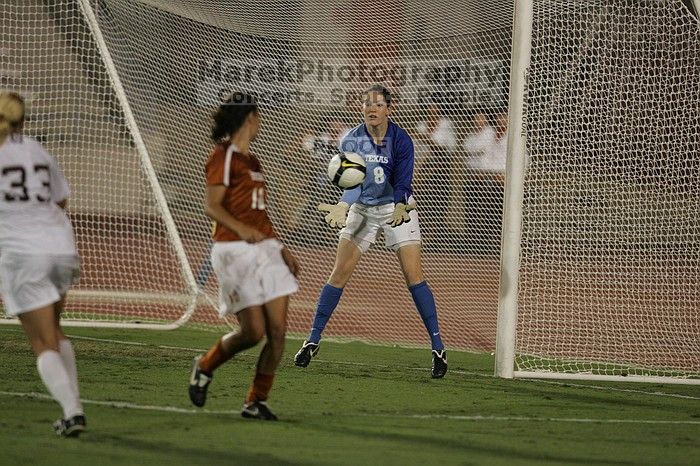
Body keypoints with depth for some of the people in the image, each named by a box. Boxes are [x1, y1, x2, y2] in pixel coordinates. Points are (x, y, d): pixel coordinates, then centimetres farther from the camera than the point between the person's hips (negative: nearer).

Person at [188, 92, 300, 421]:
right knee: (254, 331, -9)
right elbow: (212, 206, -13)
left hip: (265, 248, 8)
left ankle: (256, 401, 6)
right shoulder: (223, 156, -5)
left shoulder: (251, 160, 20)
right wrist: (243, 230, -28)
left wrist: (280, 247, 22)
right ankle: (205, 367, 18)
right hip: (235, 251, -8)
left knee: (278, 328, -4)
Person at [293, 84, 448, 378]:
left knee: (413, 275, -10)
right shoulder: (352, 140, -10)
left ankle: (438, 347, -6)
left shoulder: (401, 140, -15)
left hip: (397, 208, -2)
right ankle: (313, 341, 7)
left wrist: (400, 208, -40)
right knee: (339, 273, -3)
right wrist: (342, 207, -38)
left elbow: (402, 183, -19)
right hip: (362, 209, 2)